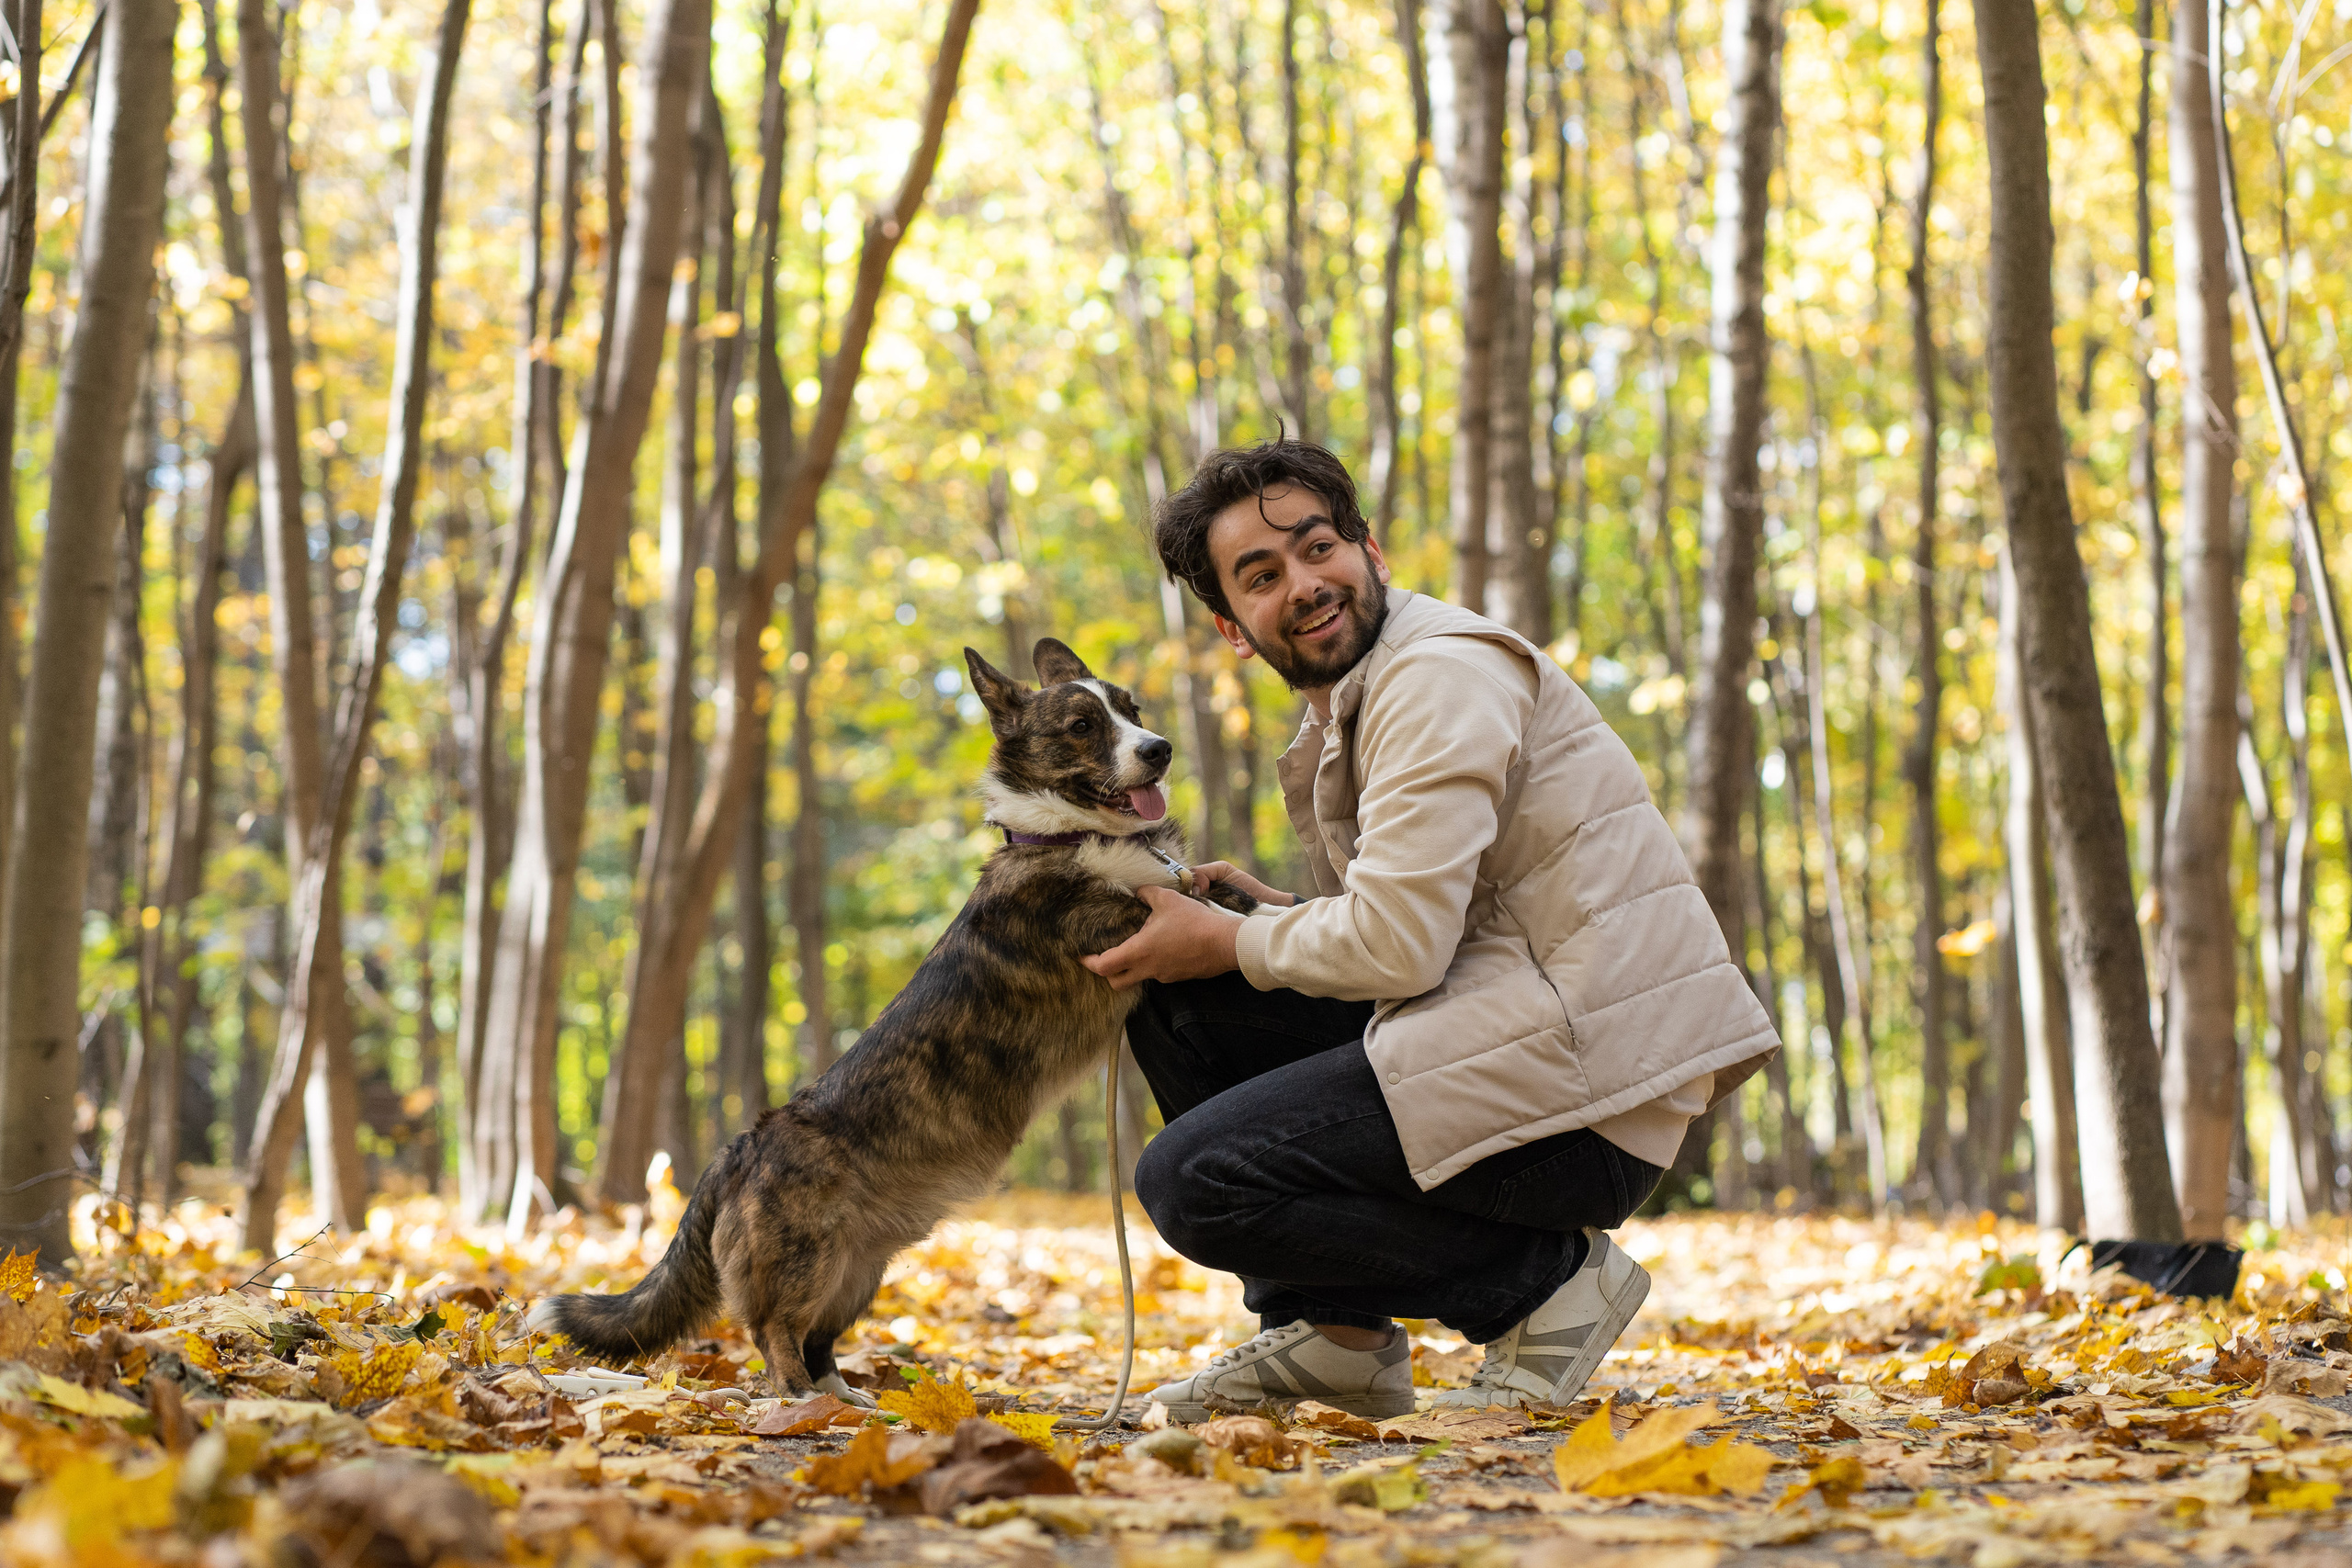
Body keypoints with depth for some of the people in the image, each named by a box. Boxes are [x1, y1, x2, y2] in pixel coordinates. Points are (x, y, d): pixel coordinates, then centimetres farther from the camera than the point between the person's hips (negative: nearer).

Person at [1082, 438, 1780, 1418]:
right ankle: (1330, 1330, 11)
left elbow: (1399, 944, -19)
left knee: (1190, 1180, -15)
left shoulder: (1444, 672, -12)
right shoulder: (1346, 710, 20)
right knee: (1179, 992, 10)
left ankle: (1545, 1278, -4)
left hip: (1584, 1085, -10)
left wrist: (1225, 945, -4)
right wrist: (1252, 909, 5)